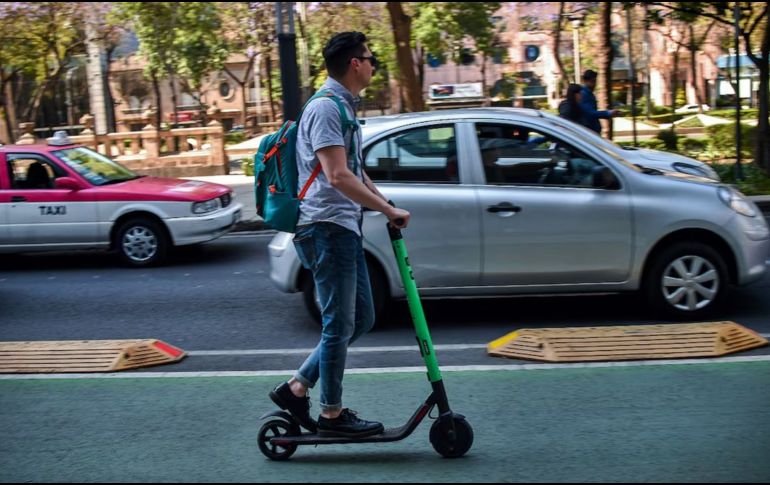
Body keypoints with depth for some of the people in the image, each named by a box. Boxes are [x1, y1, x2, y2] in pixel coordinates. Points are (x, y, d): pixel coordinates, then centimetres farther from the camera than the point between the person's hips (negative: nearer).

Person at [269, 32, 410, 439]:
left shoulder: (344, 107, 19)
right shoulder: (325, 108, -14)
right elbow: (338, 177, -23)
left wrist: (387, 206, 20)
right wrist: (389, 210, -19)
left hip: (344, 227, 10)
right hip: (326, 227, -10)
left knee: (361, 319, 13)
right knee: (339, 324, -3)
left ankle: (296, 388, 18)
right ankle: (332, 415, 10)